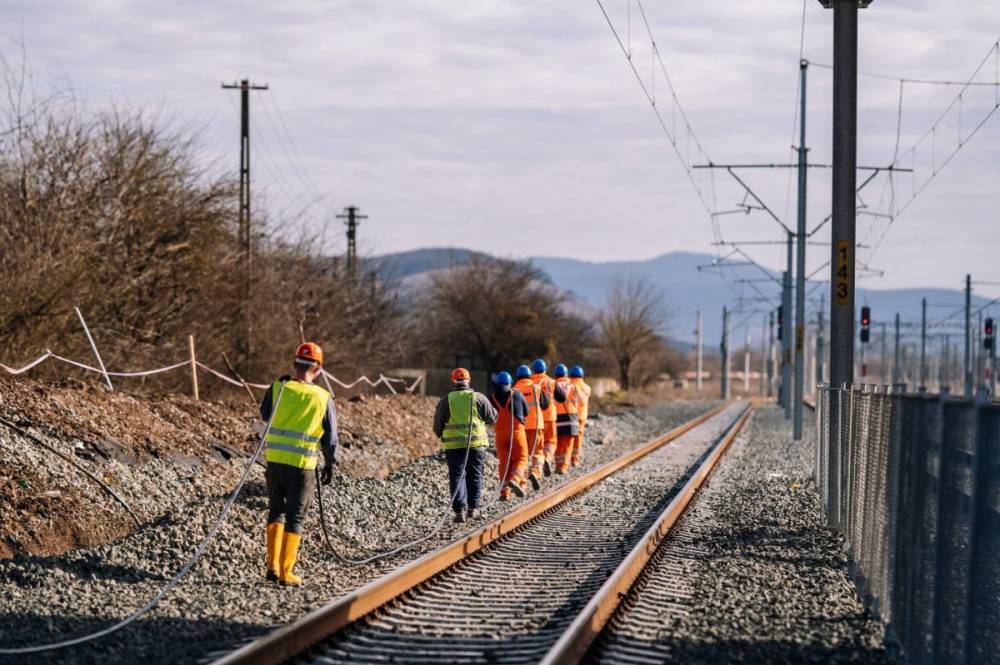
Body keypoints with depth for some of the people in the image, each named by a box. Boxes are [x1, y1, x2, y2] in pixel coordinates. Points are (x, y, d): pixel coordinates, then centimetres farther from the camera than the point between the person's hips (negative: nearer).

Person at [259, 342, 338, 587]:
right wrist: (330, 463, 17)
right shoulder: (323, 398, -4)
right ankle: (285, 573, 4)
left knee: (276, 510, 18)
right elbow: (330, 436, 4)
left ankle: (273, 565, 7)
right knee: (295, 517, 6)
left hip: (275, 459, 2)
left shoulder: (278, 388, -3)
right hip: (303, 465, -2)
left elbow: (266, 415, 15)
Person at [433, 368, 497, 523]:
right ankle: (473, 507, 15)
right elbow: (492, 418, 7)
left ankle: (460, 510, -6)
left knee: (457, 476, 3)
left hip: (453, 444, 0)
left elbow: (438, 423, 5)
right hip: (476, 443, 0)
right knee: (474, 475, 14)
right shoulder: (479, 398, 0)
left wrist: (440, 434, 26)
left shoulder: (446, 400, 0)